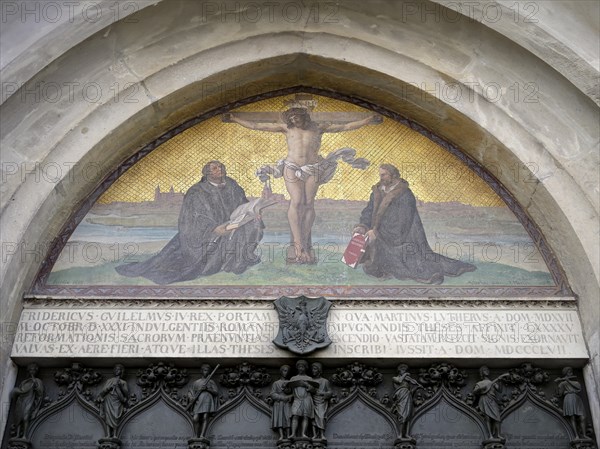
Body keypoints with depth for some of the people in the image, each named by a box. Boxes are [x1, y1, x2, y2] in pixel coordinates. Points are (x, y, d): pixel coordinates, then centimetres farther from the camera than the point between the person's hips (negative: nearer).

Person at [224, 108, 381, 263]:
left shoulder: (318, 128, 12)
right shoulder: (286, 128, 13)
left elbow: (345, 126, 12)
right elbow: (256, 125, 13)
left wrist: (368, 120, 7)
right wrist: (234, 119, 11)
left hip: (313, 169, 1)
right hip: (292, 168, -1)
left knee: (308, 204, -9)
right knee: (296, 201, -16)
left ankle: (304, 244, -5)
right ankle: (299, 245, -16)